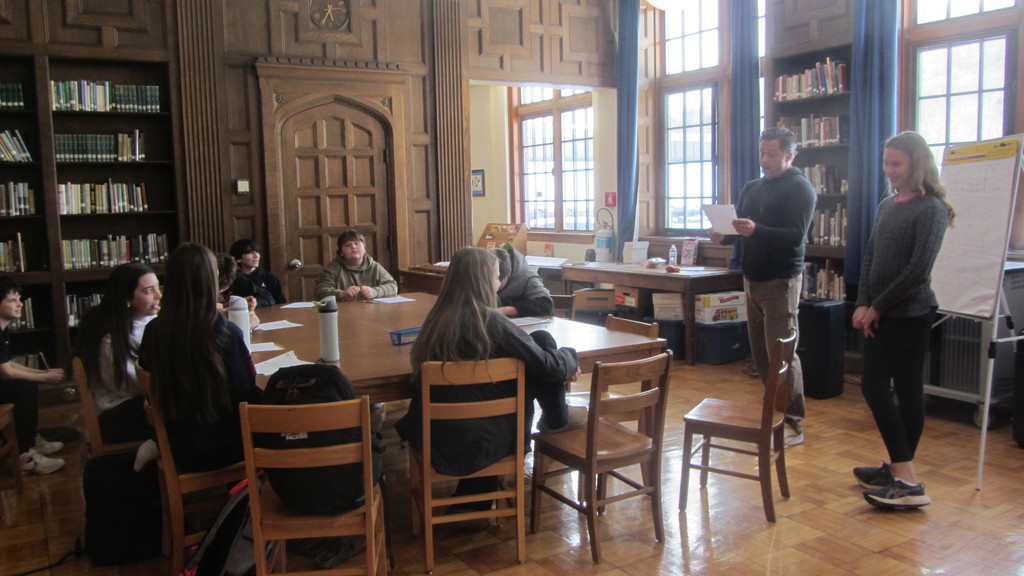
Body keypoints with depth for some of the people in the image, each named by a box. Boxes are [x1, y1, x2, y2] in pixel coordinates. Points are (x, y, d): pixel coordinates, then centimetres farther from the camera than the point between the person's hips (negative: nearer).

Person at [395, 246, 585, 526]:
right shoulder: (490, 321, -16)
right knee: (543, 340, 1)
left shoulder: (437, 318, 1)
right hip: (481, 442, -5)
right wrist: (570, 357, 10)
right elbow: (550, 365, -13)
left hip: (436, 437, 6)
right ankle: (557, 419, 26)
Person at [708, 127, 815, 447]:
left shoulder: (799, 188, -5)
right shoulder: (751, 188, 16)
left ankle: (793, 424, 3)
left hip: (780, 281, -7)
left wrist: (756, 231, -32)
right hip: (752, 279, 7)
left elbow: (796, 235, -18)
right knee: (760, 352, 9)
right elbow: (740, 229, 19)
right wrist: (723, 236, -3)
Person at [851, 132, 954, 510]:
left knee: (908, 391, -4)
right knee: (873, 386, 8)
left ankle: (908, 482, 3)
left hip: (910, 315, -7)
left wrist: (878, 306, -10)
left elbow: (918, 270, -16)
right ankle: (898, 469, 18)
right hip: (880, 315, 7)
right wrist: (862, 304, -1)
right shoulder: (887, 205, 12)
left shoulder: (931, 209, -11)